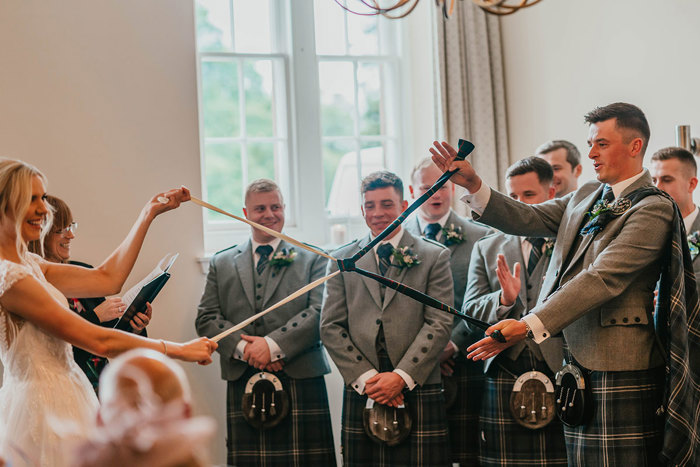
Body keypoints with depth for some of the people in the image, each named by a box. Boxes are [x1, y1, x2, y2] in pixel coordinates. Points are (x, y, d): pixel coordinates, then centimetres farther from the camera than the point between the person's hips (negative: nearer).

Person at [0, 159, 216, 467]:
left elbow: (106, 279, 9)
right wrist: (180, 350, -14)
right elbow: (99, 342, -21)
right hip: (43, 405, -10)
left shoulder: (27, 264, 9)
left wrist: (149, 213, 11)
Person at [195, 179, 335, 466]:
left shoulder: (312, 259, 10)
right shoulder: (221, 264, 17)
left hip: (301, 380, -1)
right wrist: (242, 347, -9)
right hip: (243, 385, 2)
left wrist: (274, 344, -13)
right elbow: (206, 318, 8)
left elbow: (320, 312, -3)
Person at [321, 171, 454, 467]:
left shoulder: (435, 257, 7)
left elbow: (439, 323, -2)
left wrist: (401, 376, -11)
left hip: (419, 393, -1)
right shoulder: (341, 261, 12)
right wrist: (365, 376, -7)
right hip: (360, 395, 2)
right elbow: (330, 327, 6)